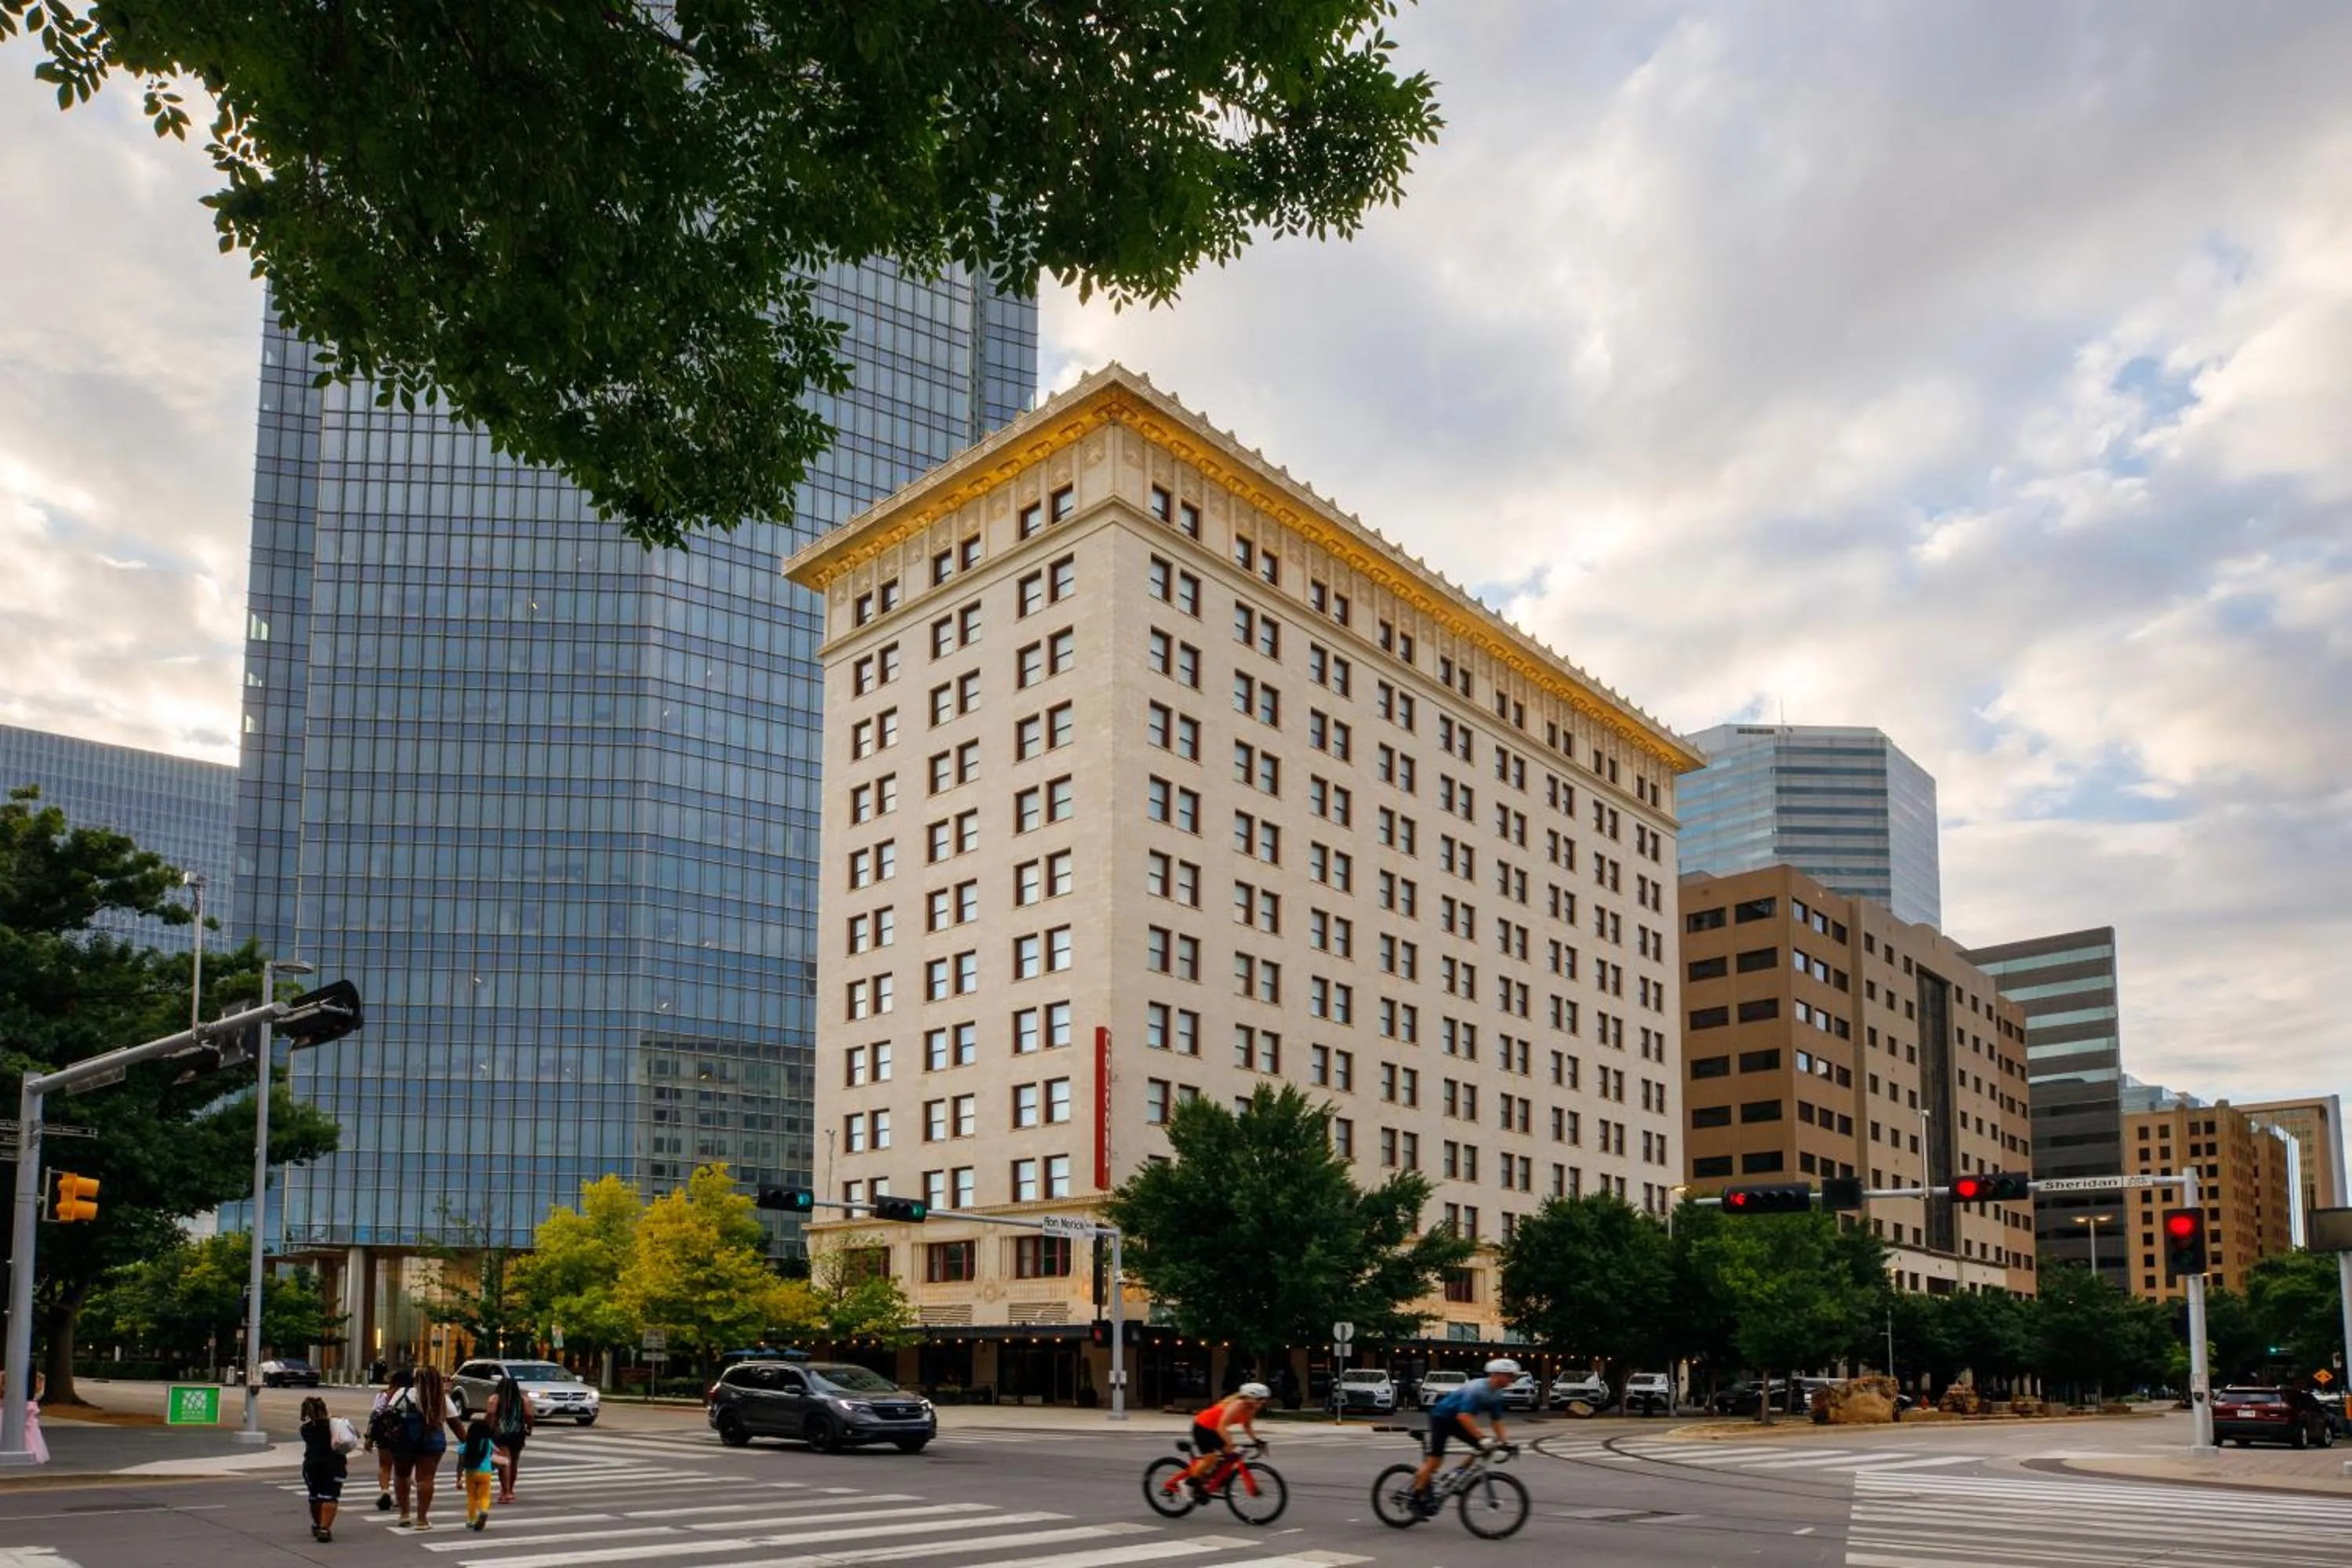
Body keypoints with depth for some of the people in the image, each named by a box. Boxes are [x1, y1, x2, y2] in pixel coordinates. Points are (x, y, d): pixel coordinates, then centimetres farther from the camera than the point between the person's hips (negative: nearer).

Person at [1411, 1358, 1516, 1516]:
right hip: (1442, 1417, -9)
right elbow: (1464, 1416, -39)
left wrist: (1504, 1441, -9)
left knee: (1484, 1448, -5)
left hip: (1456, 1421, 9)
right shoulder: (1477, 1389, -30)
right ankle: (1416, 1498, -4)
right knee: (1435, 1458, -12)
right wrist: (1482, 1438, -43)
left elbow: (1497, 1419, 4)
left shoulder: (1496, 1394, -2)